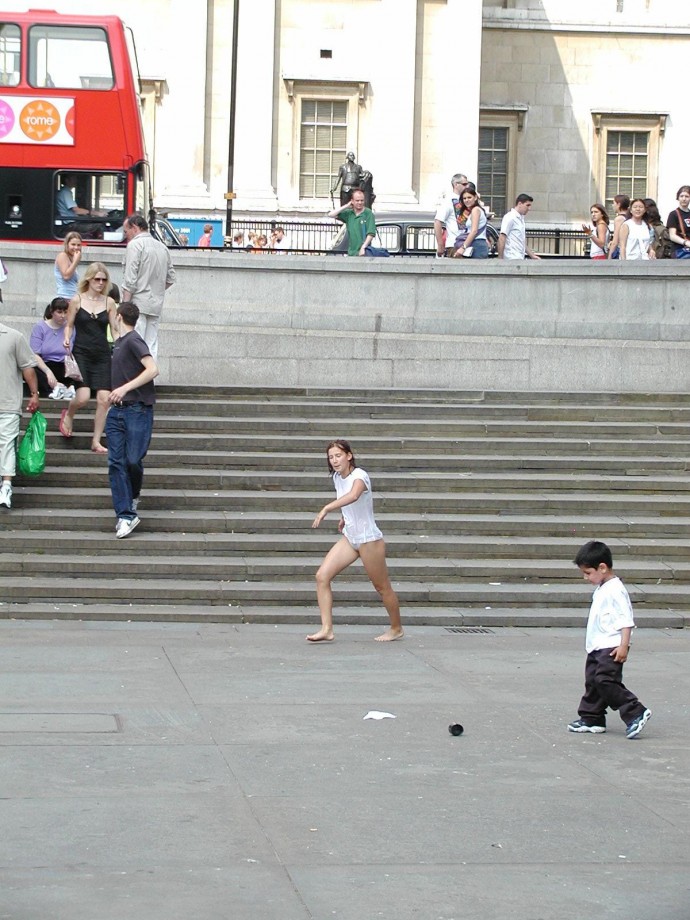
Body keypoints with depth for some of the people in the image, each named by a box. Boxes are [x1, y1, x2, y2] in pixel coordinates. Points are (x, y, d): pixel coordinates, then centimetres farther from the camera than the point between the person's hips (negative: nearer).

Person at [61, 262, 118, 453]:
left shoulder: (109, 302, 6)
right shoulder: (77, 300, 1)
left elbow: (115, 330, 9)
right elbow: (69, 325, 8)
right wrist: (67, 339, -12)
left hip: (102, 355, 3)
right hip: (81, 353, -3)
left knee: (104, 400, -5)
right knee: (83, 397, -15)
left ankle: (96, 441, 6)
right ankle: (68, 415, 21)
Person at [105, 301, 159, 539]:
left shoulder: (133, 341, -9)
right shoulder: (119, 342, 16)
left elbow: (152, 369, -20)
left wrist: (125, 388, -23)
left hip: (137, 409, -8)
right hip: (117, 410, 8)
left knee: (133, 460, -8)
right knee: (116, 462, -2)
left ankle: (133, 497, 22)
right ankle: (126, 515, -2)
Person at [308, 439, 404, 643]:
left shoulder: (359, 476, -22)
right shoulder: (337, 477, 3)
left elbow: (353, 496, -46)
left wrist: (326, 509, -52)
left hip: (369, 540, -8)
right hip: (349, 538, 8)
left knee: (382, 587, 7)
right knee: (322, 576, -7)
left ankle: (396, 629, 28)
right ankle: (327, 629, -8)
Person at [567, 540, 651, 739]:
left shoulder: (616, 590, -15)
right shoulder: (600, 589, 15)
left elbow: (626, 620, -19)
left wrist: (623, 646, -23)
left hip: (611, 648, -10)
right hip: (596, 647, 10)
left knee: (605, 681, -17)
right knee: (593, 682, 11)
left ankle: (636, 713, -14)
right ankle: (591, 719, 18)